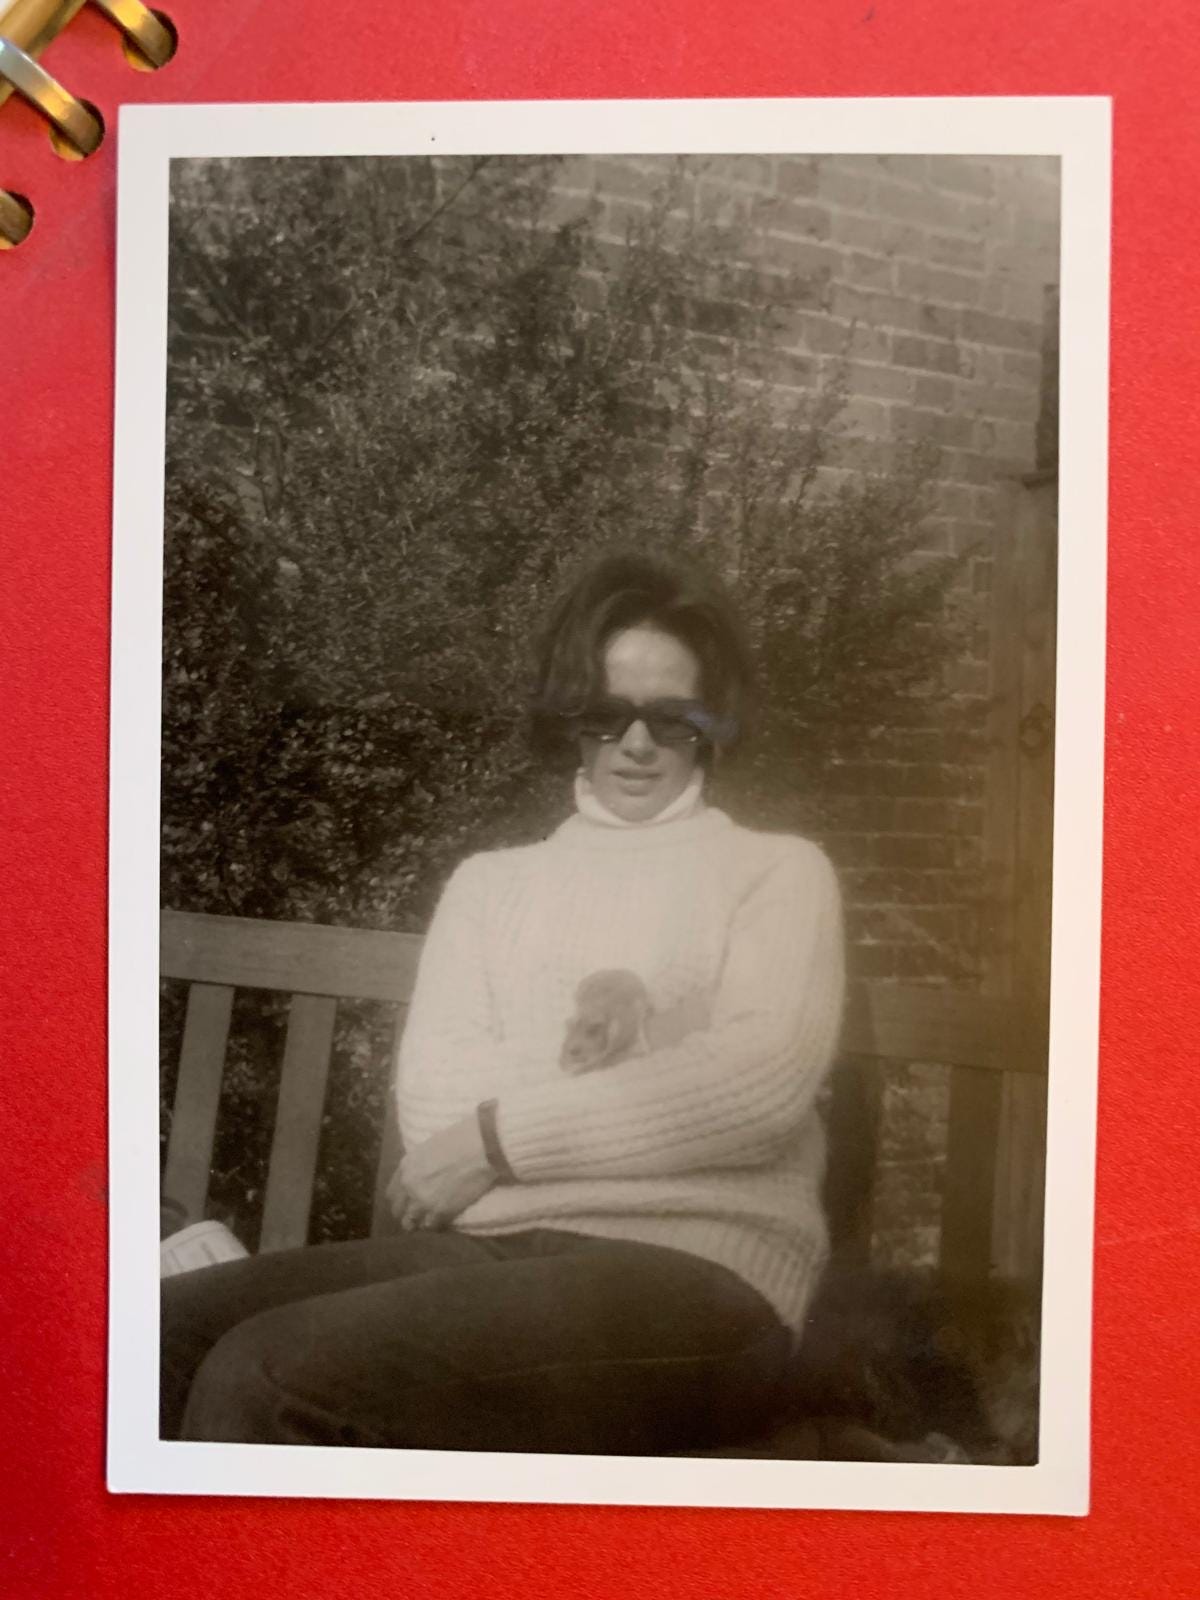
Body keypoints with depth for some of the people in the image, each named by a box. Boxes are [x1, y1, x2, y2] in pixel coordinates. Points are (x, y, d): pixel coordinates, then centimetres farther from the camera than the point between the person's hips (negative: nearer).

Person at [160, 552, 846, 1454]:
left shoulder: (777, 871, 9)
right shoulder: (491, 880, 18)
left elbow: (765, 1078, -10)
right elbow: (431, 1100, 4)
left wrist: (500, 1136, -8)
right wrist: (642, 1087, -9)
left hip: (694, 1275, -3)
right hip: (485, 1250, 4)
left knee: (263, 1378, -24)